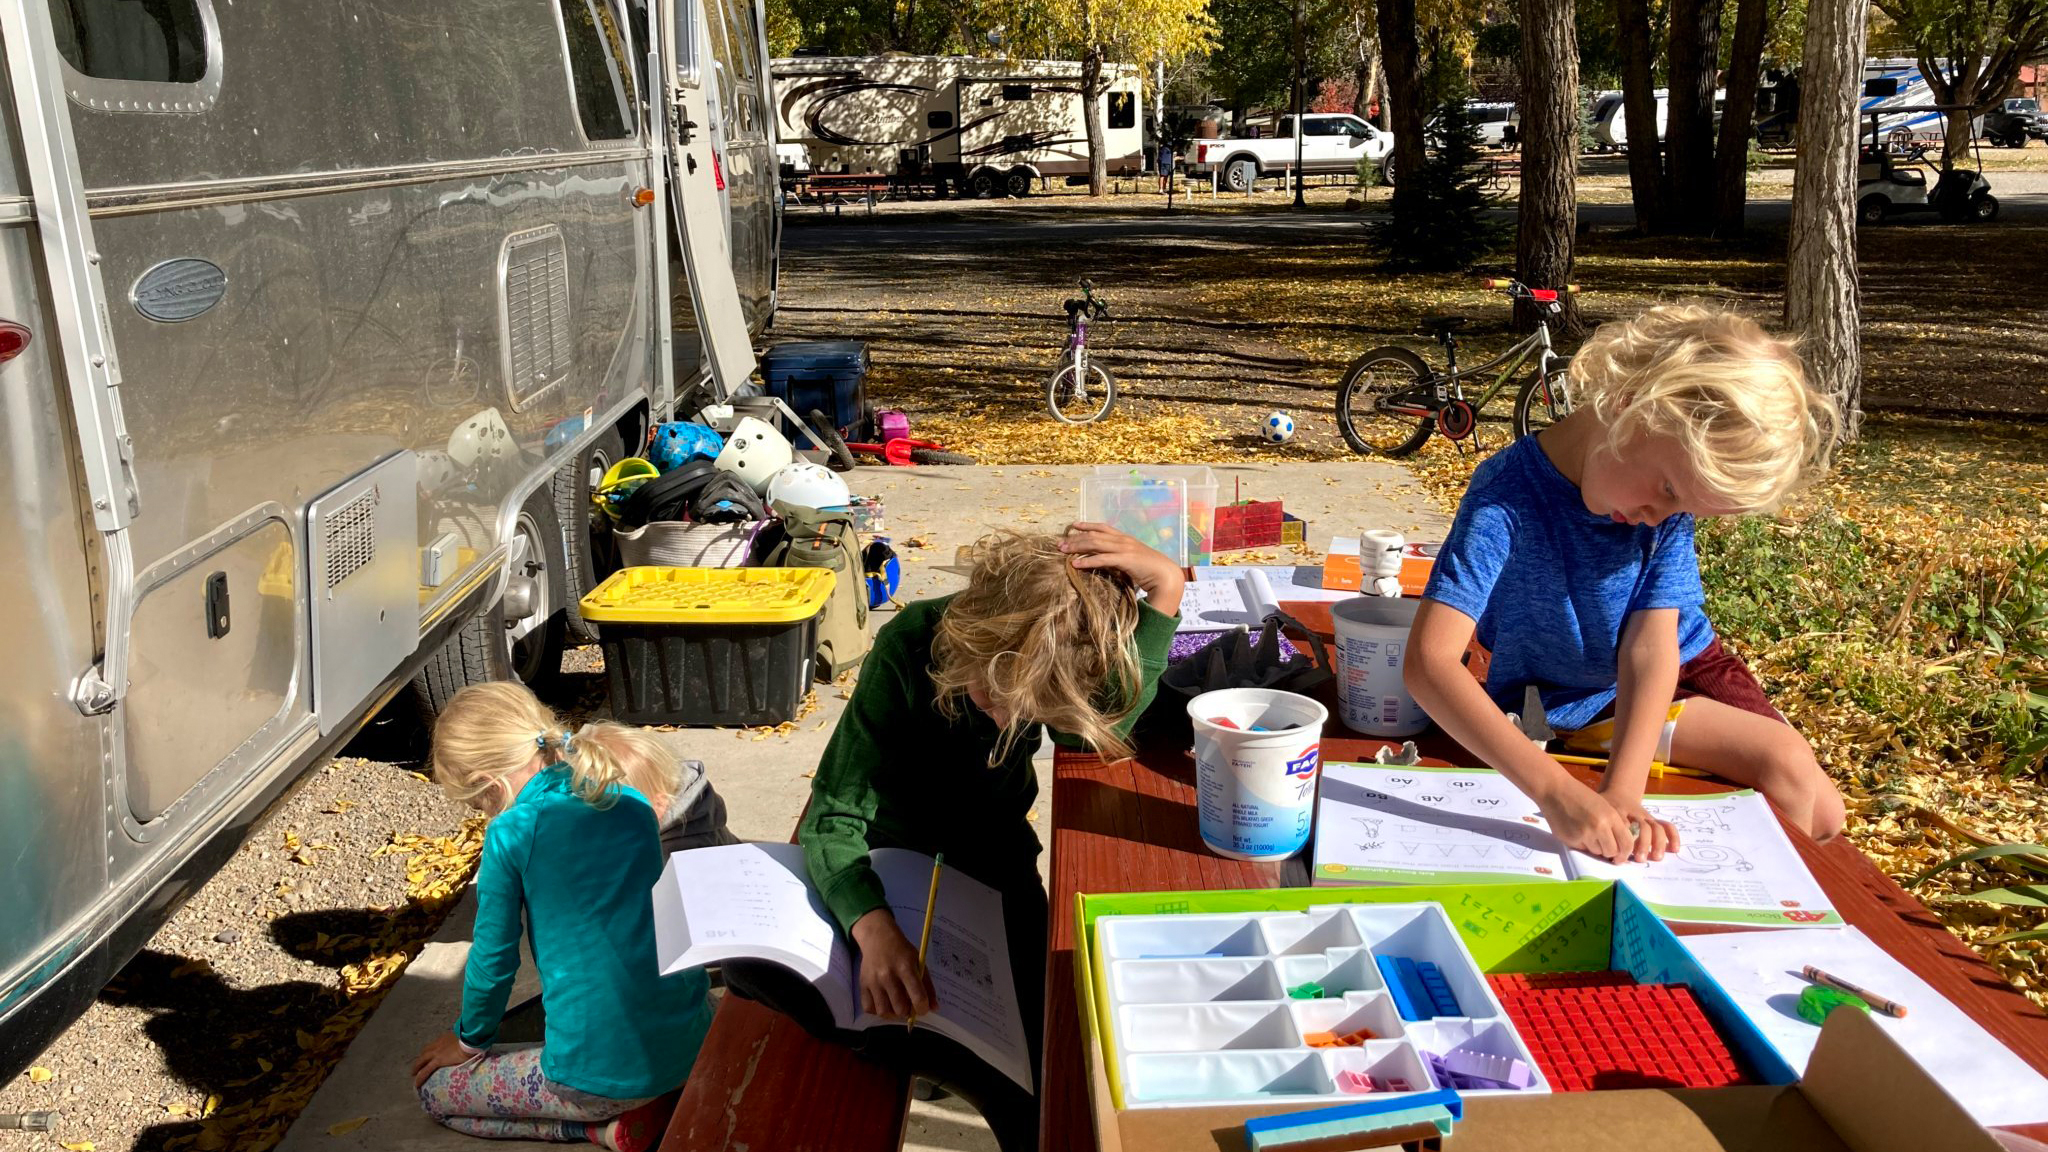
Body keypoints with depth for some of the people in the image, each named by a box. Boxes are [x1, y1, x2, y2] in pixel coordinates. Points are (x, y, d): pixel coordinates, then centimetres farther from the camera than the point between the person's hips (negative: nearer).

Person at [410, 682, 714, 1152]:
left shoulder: (511, 833, -10)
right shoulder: (633, 801, 6)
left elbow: (494, 959, -2)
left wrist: (470, 1041, 19)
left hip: (606, 1072, -6)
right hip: (694, 1041, 6)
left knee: (435, 1087, 18)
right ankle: (655, 1099, 12)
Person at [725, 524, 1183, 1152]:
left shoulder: (1061, 663, -20)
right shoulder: (909, 646, -29)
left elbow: (1105, 729, -37)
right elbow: (833, 817, -30)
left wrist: (1164, 590, -42)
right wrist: (875, 929, -48)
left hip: (993, 864, 1)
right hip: (883, 858, -1)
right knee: (747, 958, -26)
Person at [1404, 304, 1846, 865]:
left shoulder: (1671, 502, -15)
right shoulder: (1507, 496, -32)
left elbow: (1651, 644, -22)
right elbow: (1430, 662, -42)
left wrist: (1623, 790, -38)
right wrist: (1556, 791, -52)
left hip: (1677, 670, 5)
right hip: (1571, 708, -5)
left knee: (1817, 812, -6)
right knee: (1783, 763, -18)